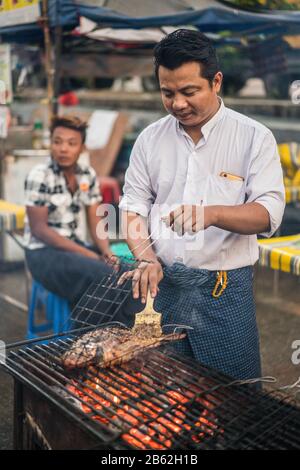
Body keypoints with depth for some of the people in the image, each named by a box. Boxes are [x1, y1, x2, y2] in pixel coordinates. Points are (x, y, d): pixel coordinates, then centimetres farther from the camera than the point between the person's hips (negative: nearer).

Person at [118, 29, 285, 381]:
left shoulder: (254, 137, -4)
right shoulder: (150, 138, 6)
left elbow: (268, 212, -12)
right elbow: (133, 207, 8)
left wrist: (213, 214, -31)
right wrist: (147, 260, -9)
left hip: (225, 289, -2)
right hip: (162, 284, 3)